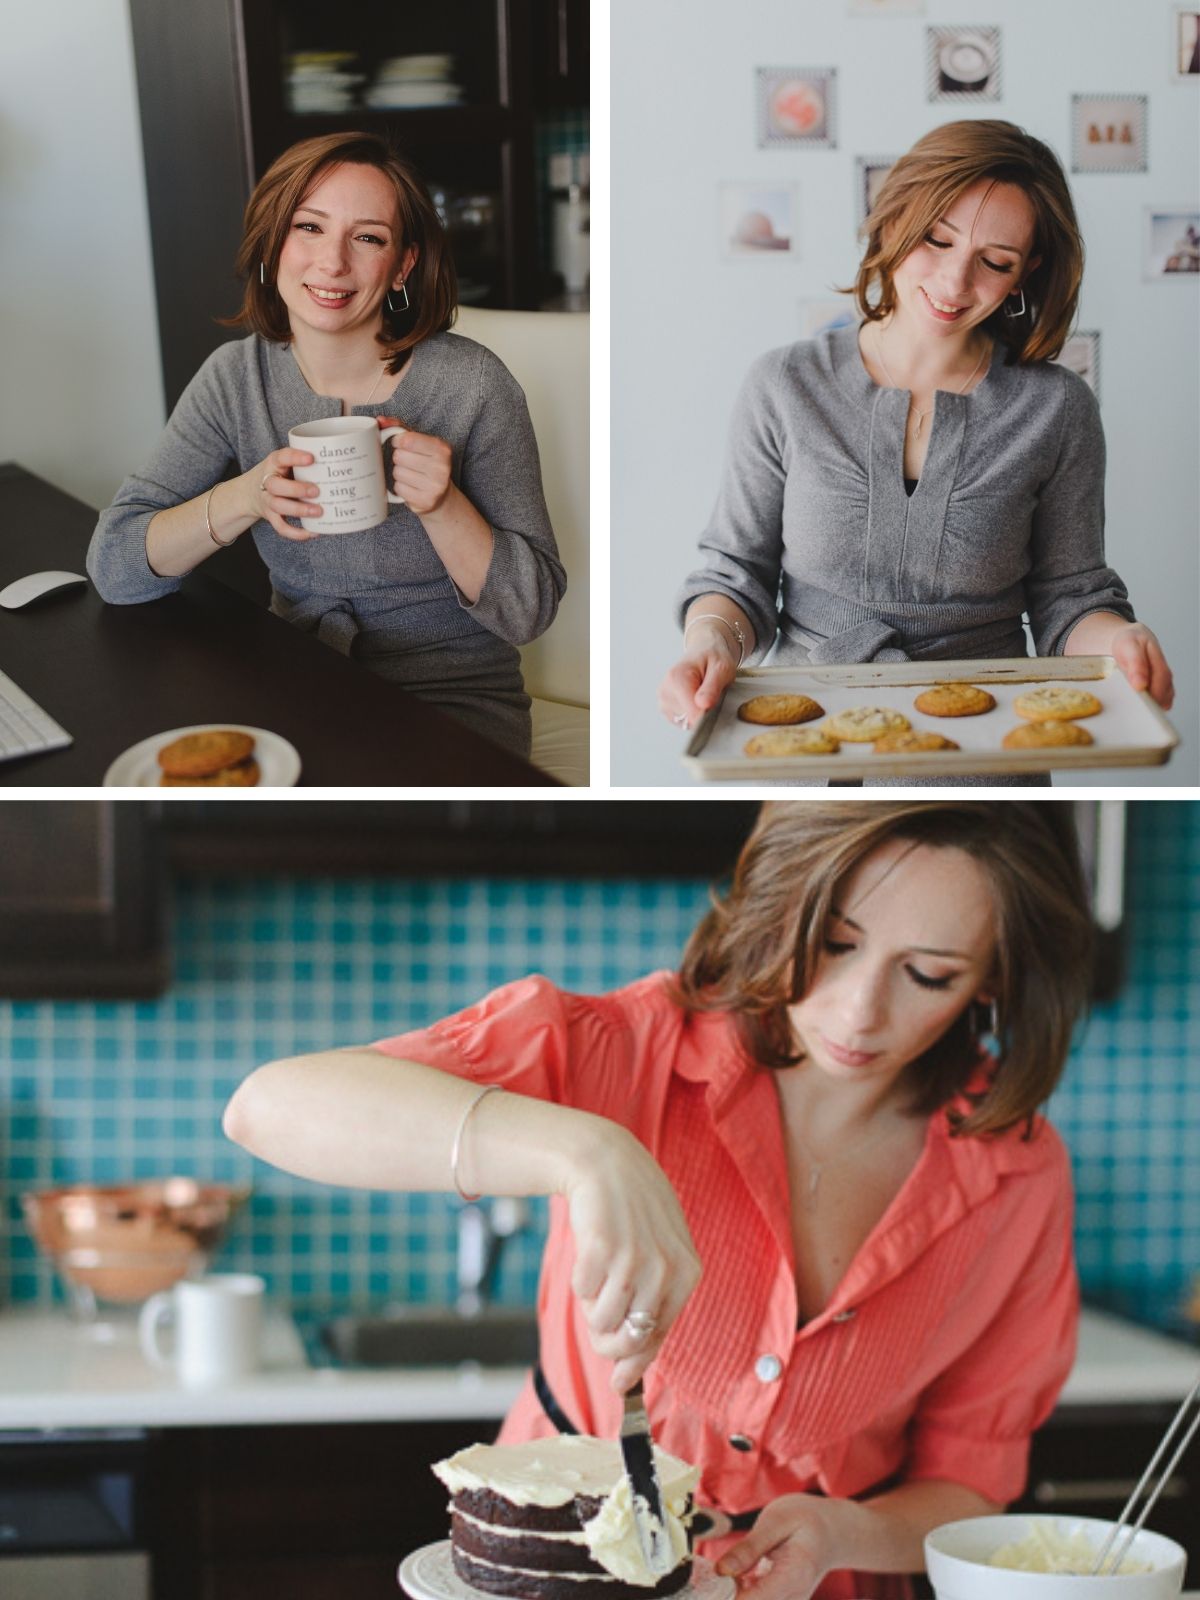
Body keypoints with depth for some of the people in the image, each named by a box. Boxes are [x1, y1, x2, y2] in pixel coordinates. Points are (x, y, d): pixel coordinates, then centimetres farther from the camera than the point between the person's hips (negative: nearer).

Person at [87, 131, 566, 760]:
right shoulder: (236, 376, -2)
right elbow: (113, 566, -6)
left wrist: (442, 506, -26)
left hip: (451, 706, -4)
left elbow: (529, 612, -9)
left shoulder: (473, 384, -12)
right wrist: (242, 499, -22)